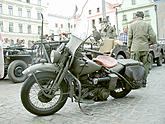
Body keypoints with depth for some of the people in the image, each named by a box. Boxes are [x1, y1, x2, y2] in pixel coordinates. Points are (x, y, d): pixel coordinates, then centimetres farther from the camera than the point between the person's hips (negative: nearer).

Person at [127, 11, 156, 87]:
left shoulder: (132, 25, 3)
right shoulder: (147, 25, 5)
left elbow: (130, 37, 2)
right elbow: (152, 36, -1)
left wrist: (129, 47, 10)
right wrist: (152, 42, 18)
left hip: (135, 48, -1)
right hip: (145, 48, 1)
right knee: (145, 65, 9)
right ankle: (143, 82, 12)